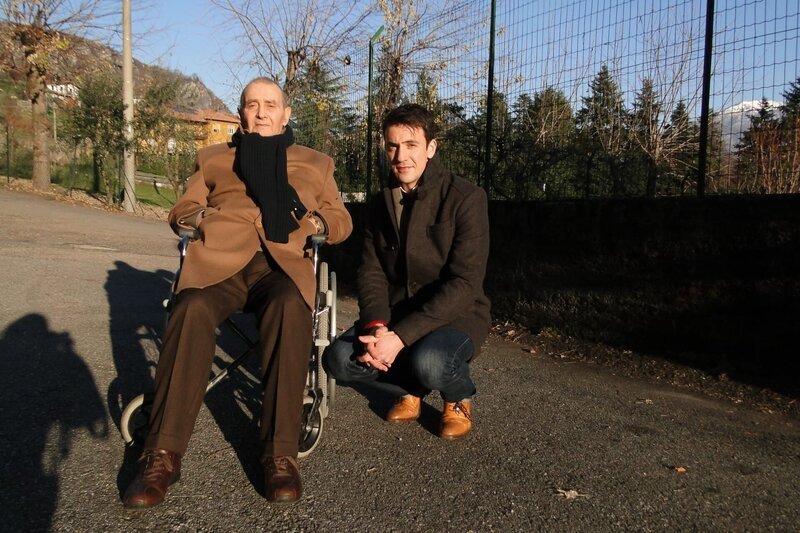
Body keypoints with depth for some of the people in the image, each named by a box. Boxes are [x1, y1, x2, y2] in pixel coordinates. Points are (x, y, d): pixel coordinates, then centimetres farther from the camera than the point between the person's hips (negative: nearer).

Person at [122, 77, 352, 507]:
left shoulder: (315, 163, 29)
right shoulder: (212, 158, 31)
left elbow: (342, 220, 22)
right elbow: (181, 210, 25)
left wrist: (318, 221, -2)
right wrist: (196, 217, 0)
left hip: (282, 260, -1)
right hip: (217, 257, 1)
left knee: (290, 308, -38)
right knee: (192, 309, -34)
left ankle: (280, 454, -34)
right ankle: (162, 455, -29)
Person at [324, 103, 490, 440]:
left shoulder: (466, 198, -14)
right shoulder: (380, 204, 5)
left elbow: (465, 283, -21)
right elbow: (371, 272, 0)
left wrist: (401, 335, -28)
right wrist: (376, 326, -22)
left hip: (455, 314, -5)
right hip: (395, 312, 5)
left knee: (429, 363, -36)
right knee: (339, 359, -18)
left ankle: (459, 399, 2)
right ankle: (410, 390, 11)